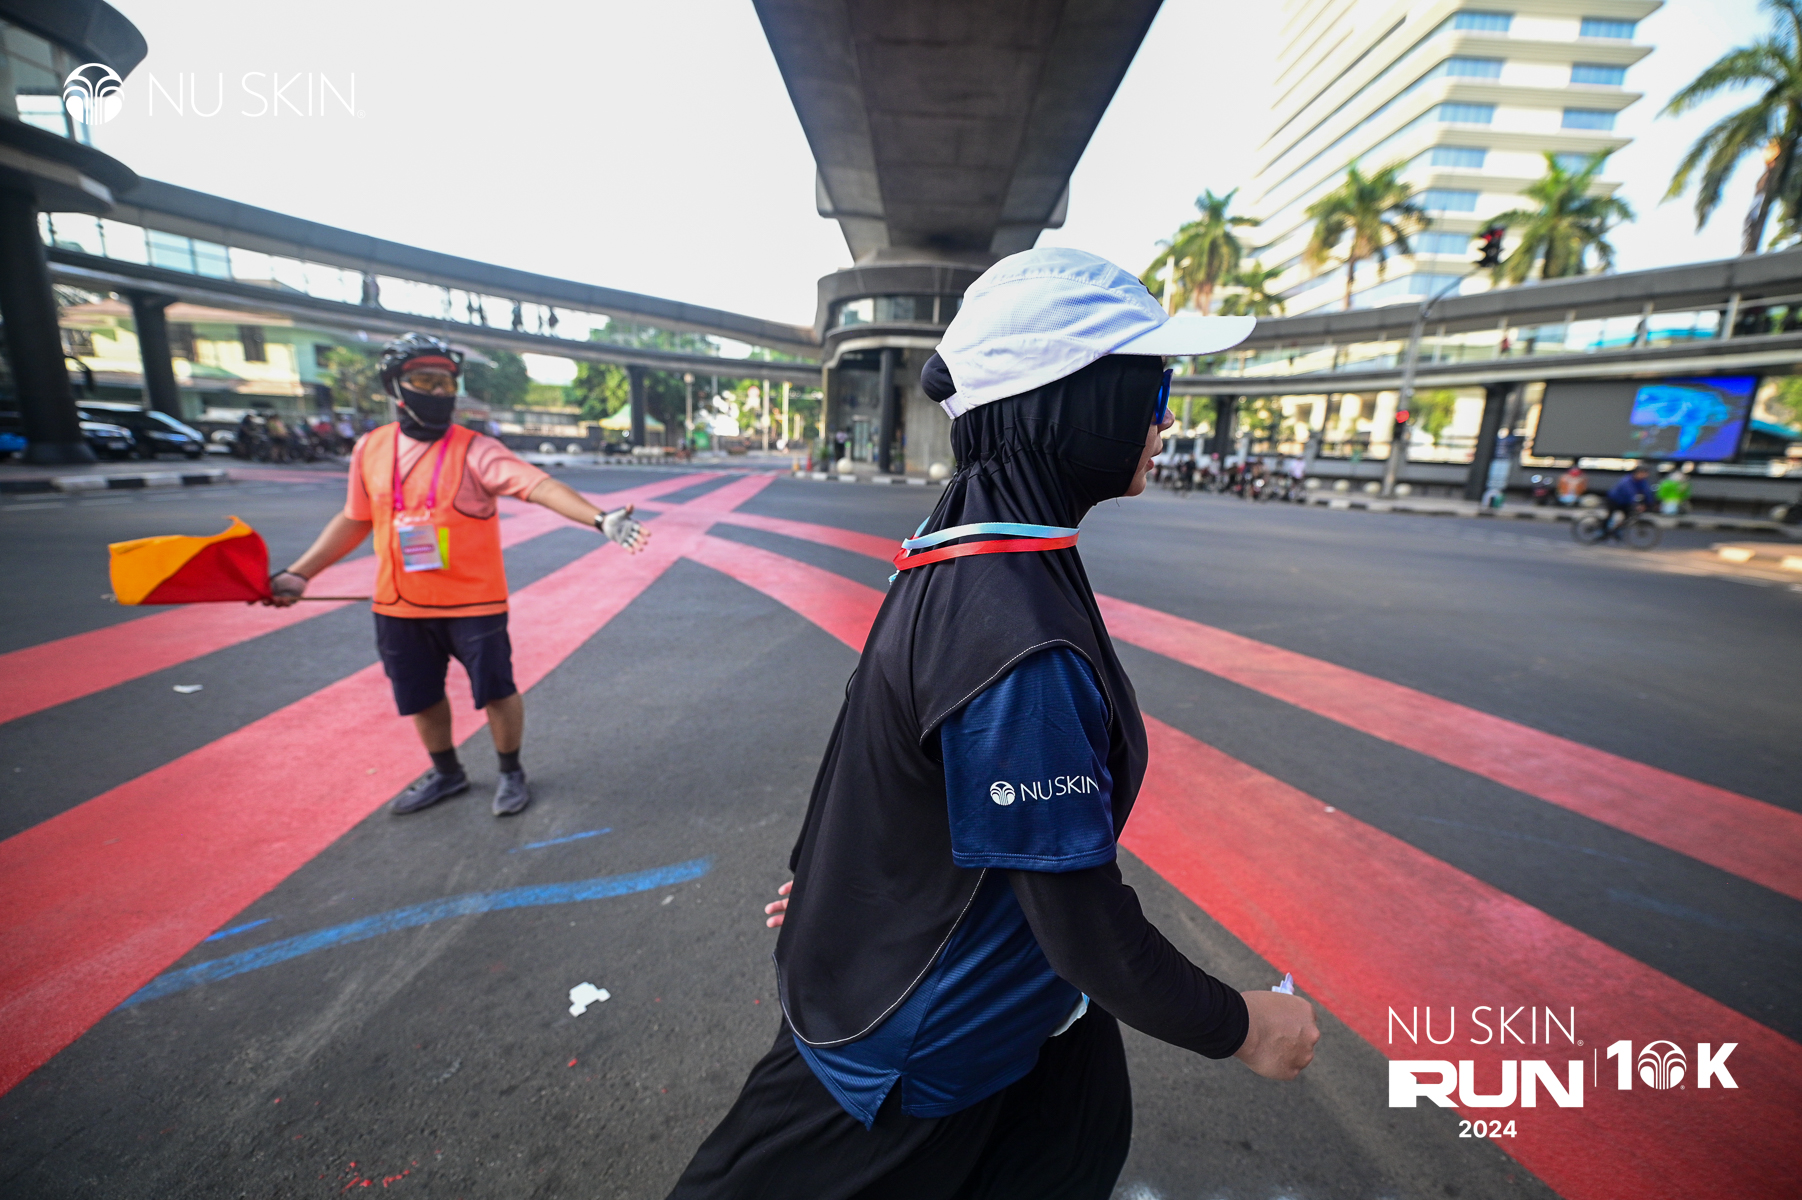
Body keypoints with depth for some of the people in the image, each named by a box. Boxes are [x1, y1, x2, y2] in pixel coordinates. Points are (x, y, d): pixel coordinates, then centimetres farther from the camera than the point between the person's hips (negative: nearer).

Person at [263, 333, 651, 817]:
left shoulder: (475, 450, -12)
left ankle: (512, 773, 29)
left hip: (473, 602, -5)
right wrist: (299, 574, 14)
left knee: (496, 692, 3)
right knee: (419, 698, 18)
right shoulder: (370, 449, 4)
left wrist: (599, 518, -43)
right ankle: (446, 774, 43)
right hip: (400, 606, 5)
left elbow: (537, 485, -28)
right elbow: (354, 520, 15)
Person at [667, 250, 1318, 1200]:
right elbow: (1086, 928, -27)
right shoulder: (1019, 640, -37)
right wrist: (1241, 1027, -8)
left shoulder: (959, 543, -7)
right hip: (916, 1048, -8)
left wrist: (836, 879, 16)